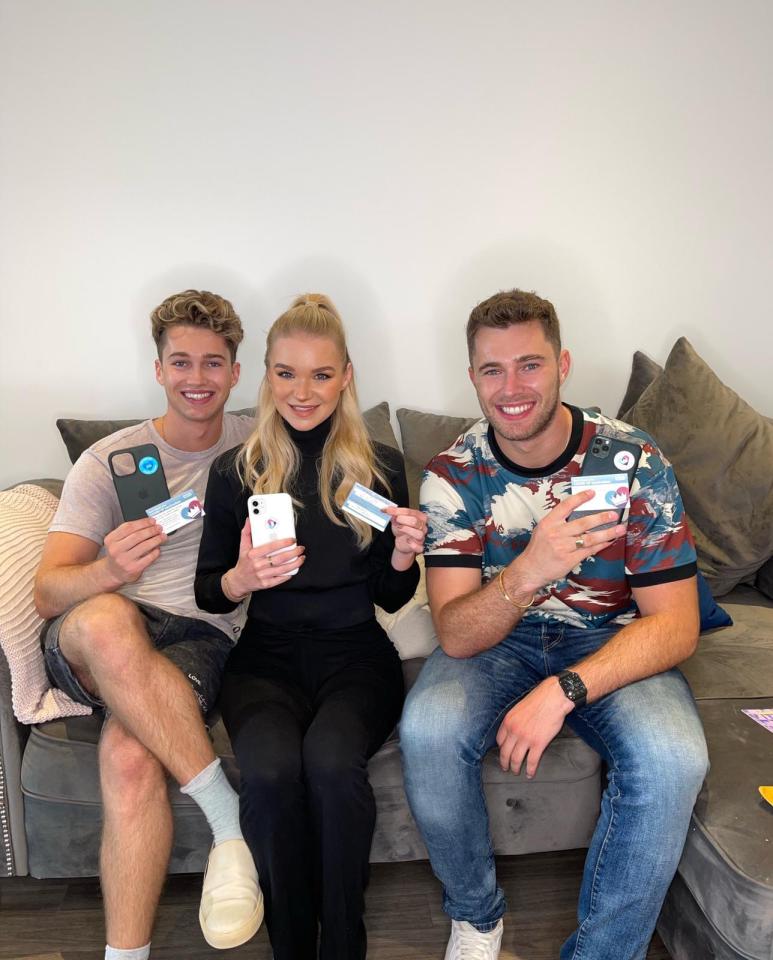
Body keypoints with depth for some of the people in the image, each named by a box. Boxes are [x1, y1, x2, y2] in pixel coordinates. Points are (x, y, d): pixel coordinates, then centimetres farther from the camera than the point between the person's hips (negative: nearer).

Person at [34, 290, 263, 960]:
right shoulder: (109, 460, 6)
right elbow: (48, 592, -2)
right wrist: (108, 570, -26)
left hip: (203, 637, 0)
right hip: (91, 649, 1)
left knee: (129, 752, -32)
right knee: (104, 618, -37)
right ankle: (230, 816, -25)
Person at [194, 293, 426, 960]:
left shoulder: (382, 467, 2)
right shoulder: (234, 472, 2)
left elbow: (391, 599, 7)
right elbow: (208, 592, 8)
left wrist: (403, 555, -15)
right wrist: (241, 577, -15)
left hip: (355, 654, 0)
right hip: (267, 656, 1)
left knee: (332, 761, -31)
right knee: (270, 770, -29)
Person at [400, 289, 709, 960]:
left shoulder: (633, 459, -14)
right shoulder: (453, 475, -12)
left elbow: (676, 625, -15)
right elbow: (456, 633, -18)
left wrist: (562, 690, -30)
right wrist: (529, 571, -39)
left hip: (612, 641, 0)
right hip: (498, 640, 1)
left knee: (672, 758, -30)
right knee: (427, 730, -28)